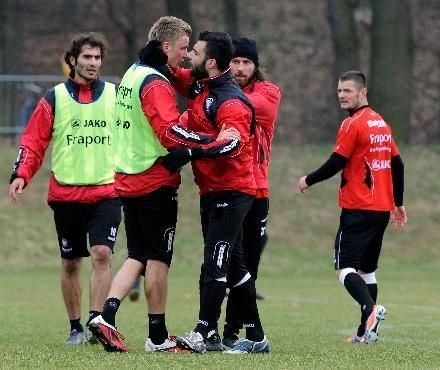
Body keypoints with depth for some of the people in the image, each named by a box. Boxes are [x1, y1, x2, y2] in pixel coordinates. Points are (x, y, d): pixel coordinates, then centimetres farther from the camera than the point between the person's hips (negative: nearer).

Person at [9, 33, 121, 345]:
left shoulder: (116, 95, 6)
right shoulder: (54, 98, 5)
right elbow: (34, 141, 3)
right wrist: (21, 175, -10)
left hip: (107, 192, -1)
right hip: (66, 193, 1)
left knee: (102, 253, -17)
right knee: (71, 262, 7)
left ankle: (96, 321, -17)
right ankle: (76, 327, 18)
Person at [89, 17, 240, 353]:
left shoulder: (132, 74, 14)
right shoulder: (156, 83, -16)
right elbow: (172, 133, -26)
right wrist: (217, 142, -26)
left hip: (128, 180, 8)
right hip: (156, 183, -8)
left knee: (138, 256, 11)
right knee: (158, 258, 1)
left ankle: (106, 317, -6)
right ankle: (158, 337, 7)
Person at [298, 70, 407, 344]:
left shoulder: (353, 124, -11)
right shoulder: (382, 123, 14)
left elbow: (336, 163, -14)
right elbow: (397, 164, 18)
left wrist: (308, 181, 2)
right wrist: (398, 203, 25)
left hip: (358, 210, -8)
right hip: (382, 209, 8)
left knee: (344, 268, -9)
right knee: (367, 270, 13)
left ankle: (371, 309, -30)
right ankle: (367, 331, 11)